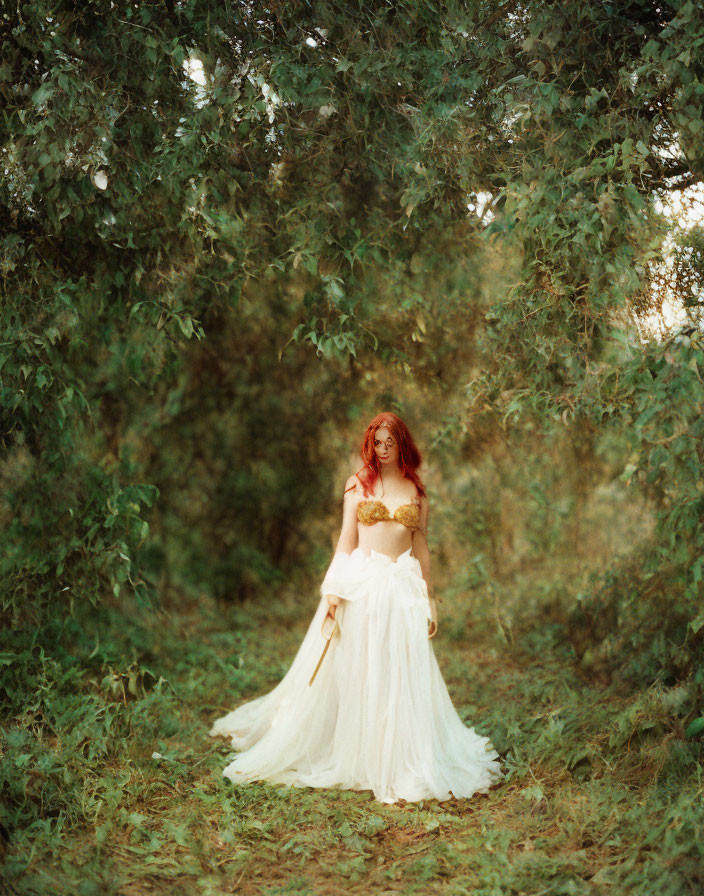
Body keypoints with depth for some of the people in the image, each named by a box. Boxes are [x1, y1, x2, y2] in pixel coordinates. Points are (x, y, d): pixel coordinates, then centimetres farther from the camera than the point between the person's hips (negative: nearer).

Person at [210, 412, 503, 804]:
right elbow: (346, 539, 2)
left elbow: (422, 547, 11)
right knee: (351, 672, 4)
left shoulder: (417, 491, 9)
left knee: (403, 677, 2)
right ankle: (347, 755, 18)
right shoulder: (358, 484, 4)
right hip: (360, 584, -1)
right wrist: (333, 589, -6)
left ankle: (401, 762, 13)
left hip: (402, 588, 1)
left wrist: (430, 599, 9)